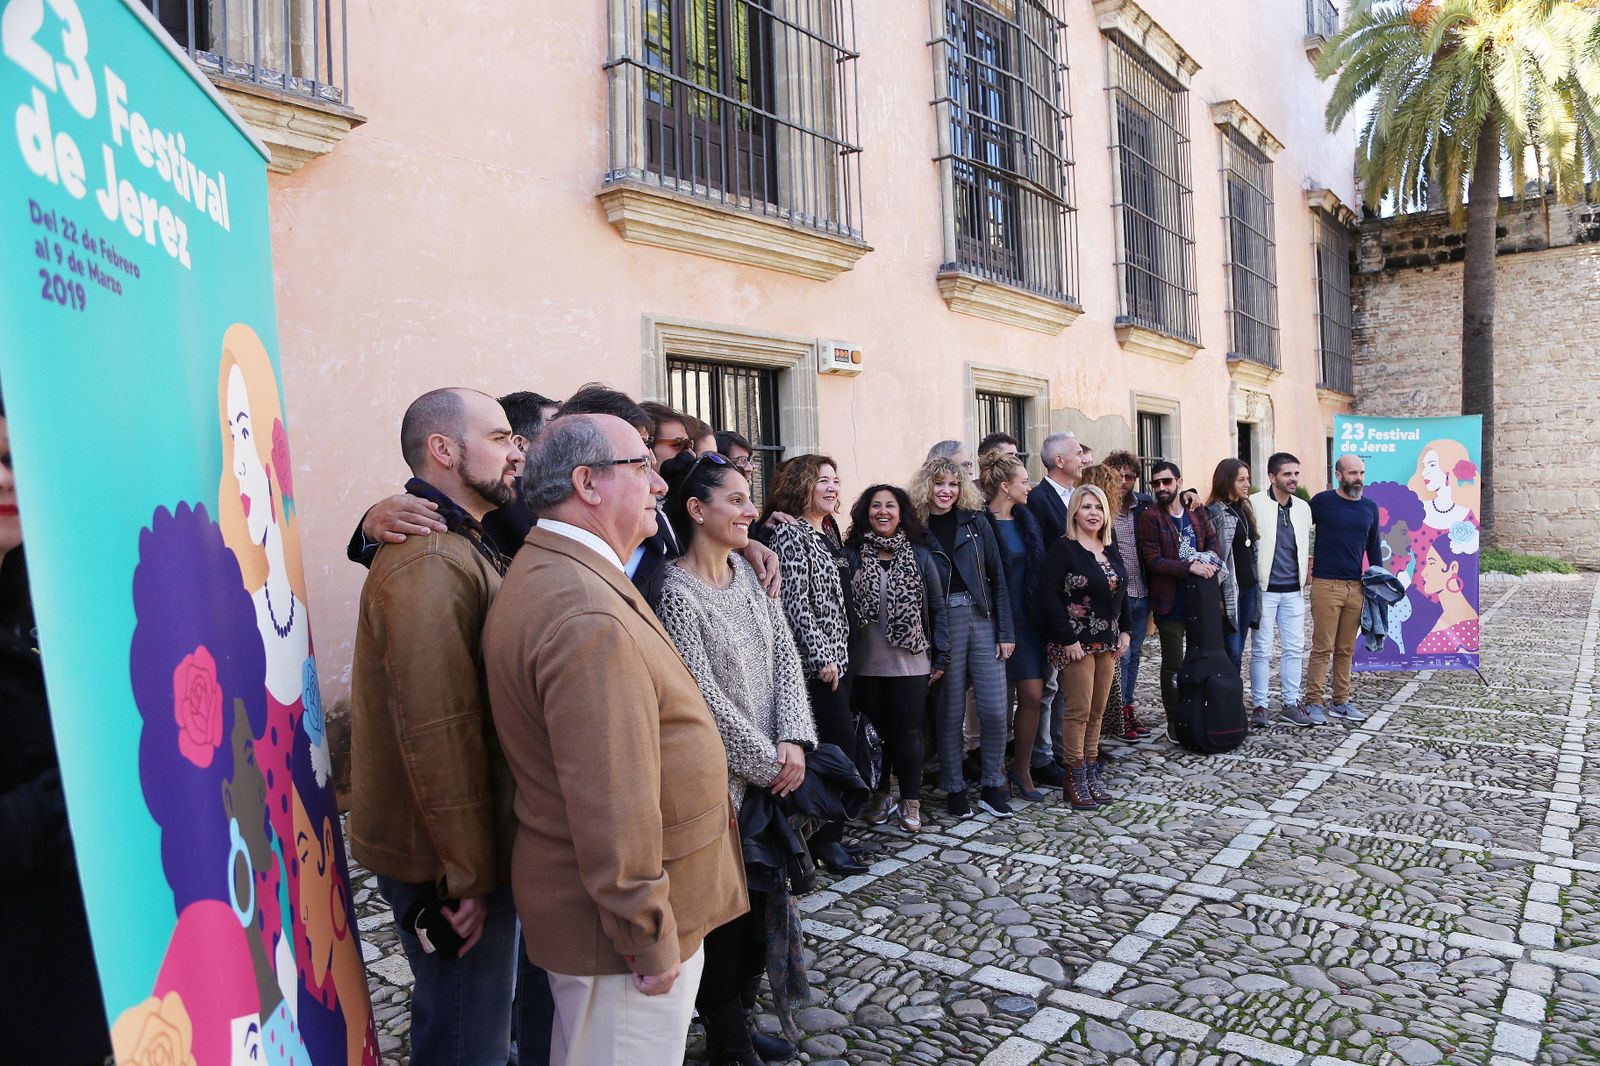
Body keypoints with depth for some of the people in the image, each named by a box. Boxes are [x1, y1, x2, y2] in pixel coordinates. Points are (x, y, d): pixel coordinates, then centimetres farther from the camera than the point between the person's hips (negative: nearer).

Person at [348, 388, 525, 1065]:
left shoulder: (464, 546, 12)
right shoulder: (428, 563, -23)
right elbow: (437, 731, -26)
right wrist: (469, 875, -21)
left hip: (463, 851, 10)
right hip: (442, 860, -10)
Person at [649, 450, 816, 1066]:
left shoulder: (749, 573, 4)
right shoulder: (676, 592, -17)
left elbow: (786, 657, 4)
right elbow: (705, 698, -19)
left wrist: (793, 741, -8)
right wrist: (770, 763, -12)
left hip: (772, 769, 7)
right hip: (720, 780, -7)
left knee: (758, 899, 17)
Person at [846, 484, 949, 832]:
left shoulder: (919, 555, 2)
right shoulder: (851, 554, -1)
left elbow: (938, 606, 4)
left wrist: (941, 656, 1)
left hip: (911, 663, 0)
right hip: (866, 664, 0)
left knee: (908, 733, 4)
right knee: (876, 732, 12)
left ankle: (910, 804, 17)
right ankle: (880, 797, 29)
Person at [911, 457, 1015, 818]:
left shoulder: (975, 523, 6)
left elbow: (997, 578, 6)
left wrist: (1005, 632, 1)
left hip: (983, 621, 2)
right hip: (941, 626, -2)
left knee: (994, 709, 0)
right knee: (950, 712, 5)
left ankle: (992, 786, 16)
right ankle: (954, 788, 19)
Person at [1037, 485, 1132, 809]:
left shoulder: (1110, 552, 12)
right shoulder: (1063, 549, -11)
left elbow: (1121, 593, 19)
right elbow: (1048, 595, -18)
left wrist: (1124, 631, 9)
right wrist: (1068, 639, -19)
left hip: (1107, 642, 7)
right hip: (1076, 642, -7)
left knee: (1098, 710, 11)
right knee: (1079, 711, -3)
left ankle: (1091, 773, 22)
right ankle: (1075, 779, 9)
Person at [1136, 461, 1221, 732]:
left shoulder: (1196, 512, 8)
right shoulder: (1150, 518, -8)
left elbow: (1213, 544, 10)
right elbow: (1153, 561, -15)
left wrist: (1207, 558, -12)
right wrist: (1190, 567, -22)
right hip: (1170, 602, -5)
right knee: (1173, 664, 3)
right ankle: (1174, 722, 14)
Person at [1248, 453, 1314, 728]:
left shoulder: (1303, 507, 10)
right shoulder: (1254, 504, -8)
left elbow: (1306, 546, 20)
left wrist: (1304, 575, 12)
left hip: (1293, 591, 5)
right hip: (1264, 589, -5)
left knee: (1295, 649, 8)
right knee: (1261, 650, 1)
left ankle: (1291, 704, 20)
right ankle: (1259, 706, 10)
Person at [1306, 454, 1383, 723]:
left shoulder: (1370, 508, 12)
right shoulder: (1322, 501, -2)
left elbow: (1374, 546, 19)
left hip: (1356, 587, 5)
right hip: (1326, 585, -4)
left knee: (1346, 649, 9)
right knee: (1322, 648, -5)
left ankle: (1341, 702, 17)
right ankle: (1313, 702, 1)